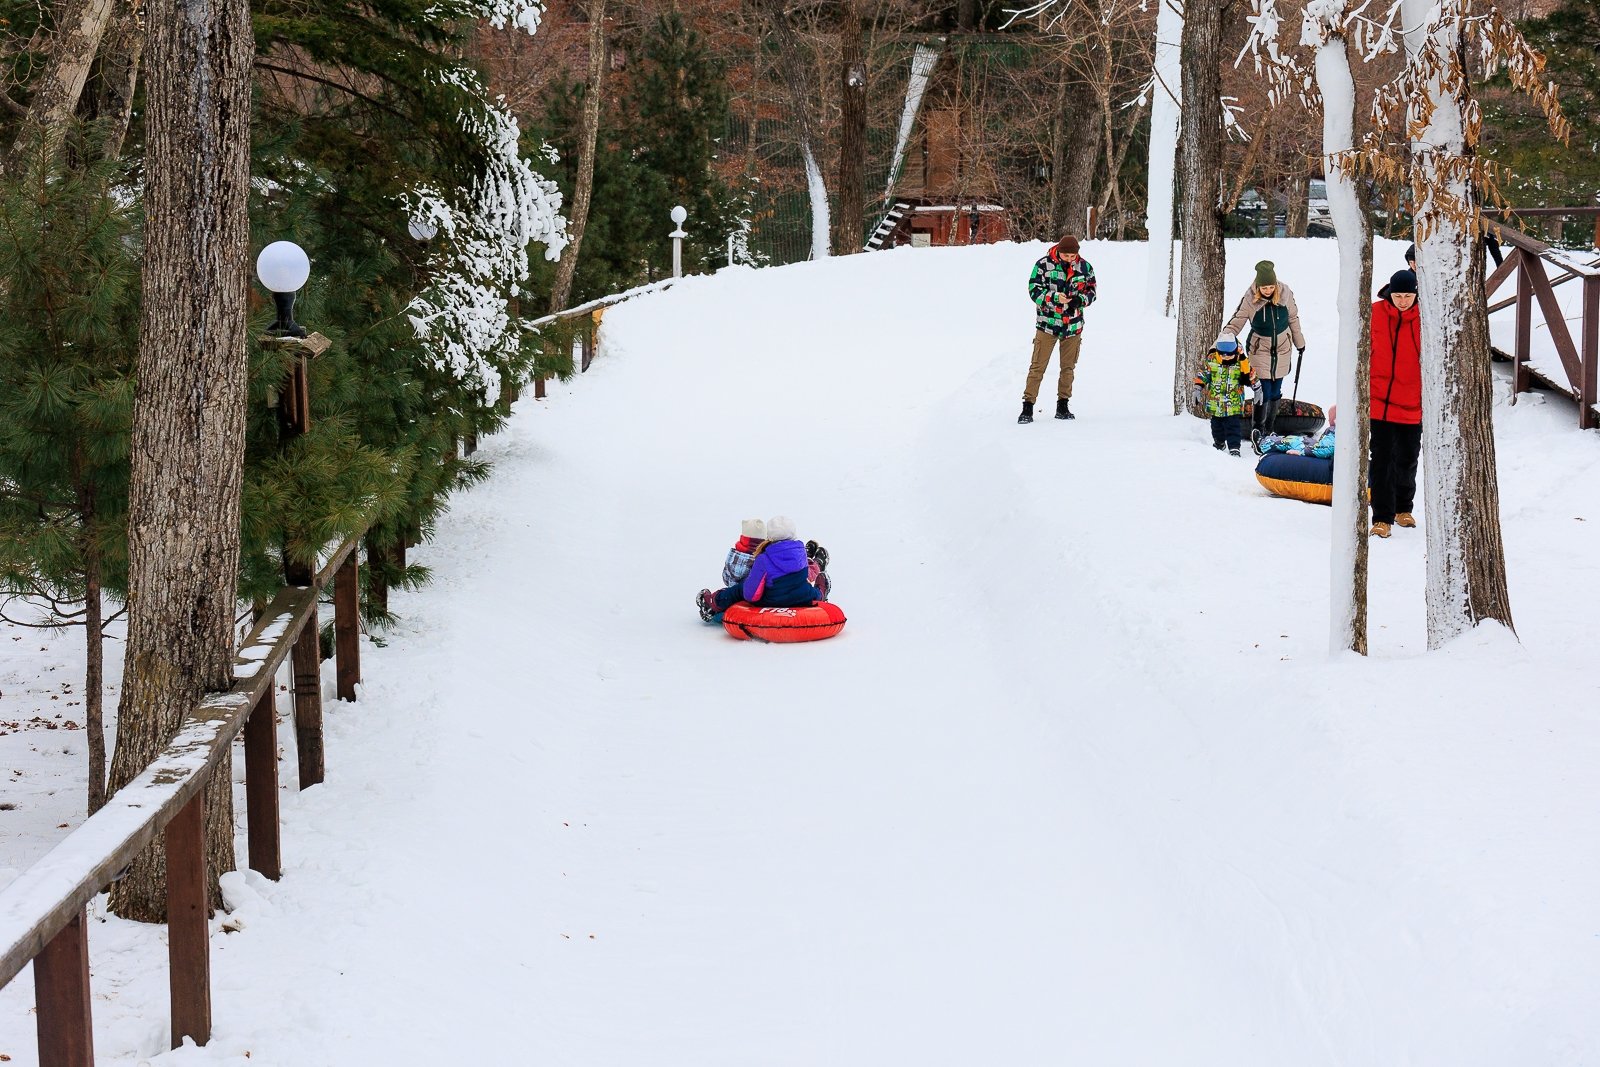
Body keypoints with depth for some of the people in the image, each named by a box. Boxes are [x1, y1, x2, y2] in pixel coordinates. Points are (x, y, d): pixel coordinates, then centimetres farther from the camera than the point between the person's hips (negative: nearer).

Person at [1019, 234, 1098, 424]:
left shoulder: (1084, 267, 1)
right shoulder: (1043, 265, -8)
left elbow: (1091, 292, 9)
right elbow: (1034, 290, -7)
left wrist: (1079, 299, -13)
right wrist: (1055, 297, -22)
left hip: (1073, 325, 3)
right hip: (1047, 323, -3)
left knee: (1068, 367, 11)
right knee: (1038, 367, -7)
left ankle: (1063, 406, 23)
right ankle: (1027, 406, -4)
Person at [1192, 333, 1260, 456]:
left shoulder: (1241, 361, -7)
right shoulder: (1210, 360, -8)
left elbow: (1251, 377, 5)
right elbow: (1202, 375, 1)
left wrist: (1257, 390, 10)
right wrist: (1197, 390, -3)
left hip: (1234, 403, -2)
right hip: (1215, 403, 2)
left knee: (1232, 426, -7)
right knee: (1217, 424, 17)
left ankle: (1234, 447, -6)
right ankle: (1219, 442, 37)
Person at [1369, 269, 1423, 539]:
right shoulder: (1375, 314, -5)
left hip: (1413, 405, 1)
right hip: (1380, 401, -1)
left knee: (1408, 459, 15)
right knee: (1382, 460, -4)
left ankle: (1404, 508, 34)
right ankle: (1382, 517, 1)